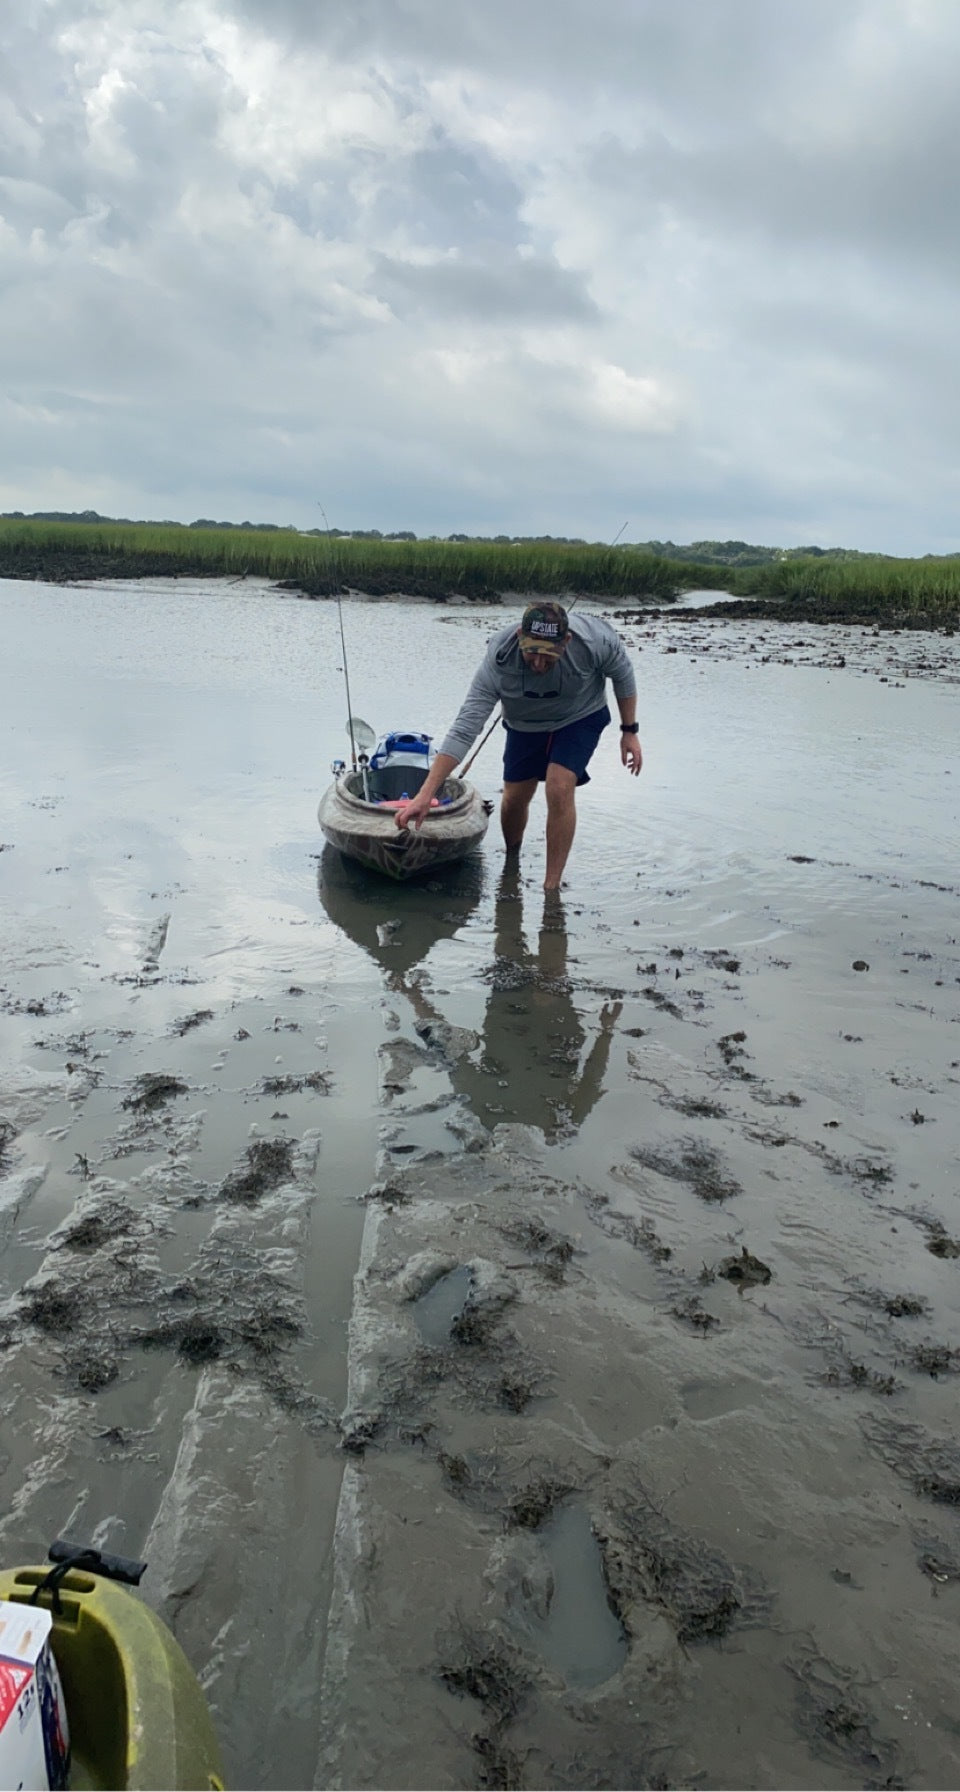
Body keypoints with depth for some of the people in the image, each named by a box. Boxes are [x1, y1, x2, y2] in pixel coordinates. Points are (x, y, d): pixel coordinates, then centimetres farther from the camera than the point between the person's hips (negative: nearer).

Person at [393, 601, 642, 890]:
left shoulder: (595, 639, -36)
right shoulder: (498, 661, -36)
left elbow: (622, 674, -11)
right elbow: (464, 730, -38)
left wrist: (630, 731, -8)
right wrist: (424, 795, -44)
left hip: (579, 718, -1)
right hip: (524, 724, 1)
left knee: (559, 790, -21)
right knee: (515, 798, 8)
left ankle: (552, 887, -10)